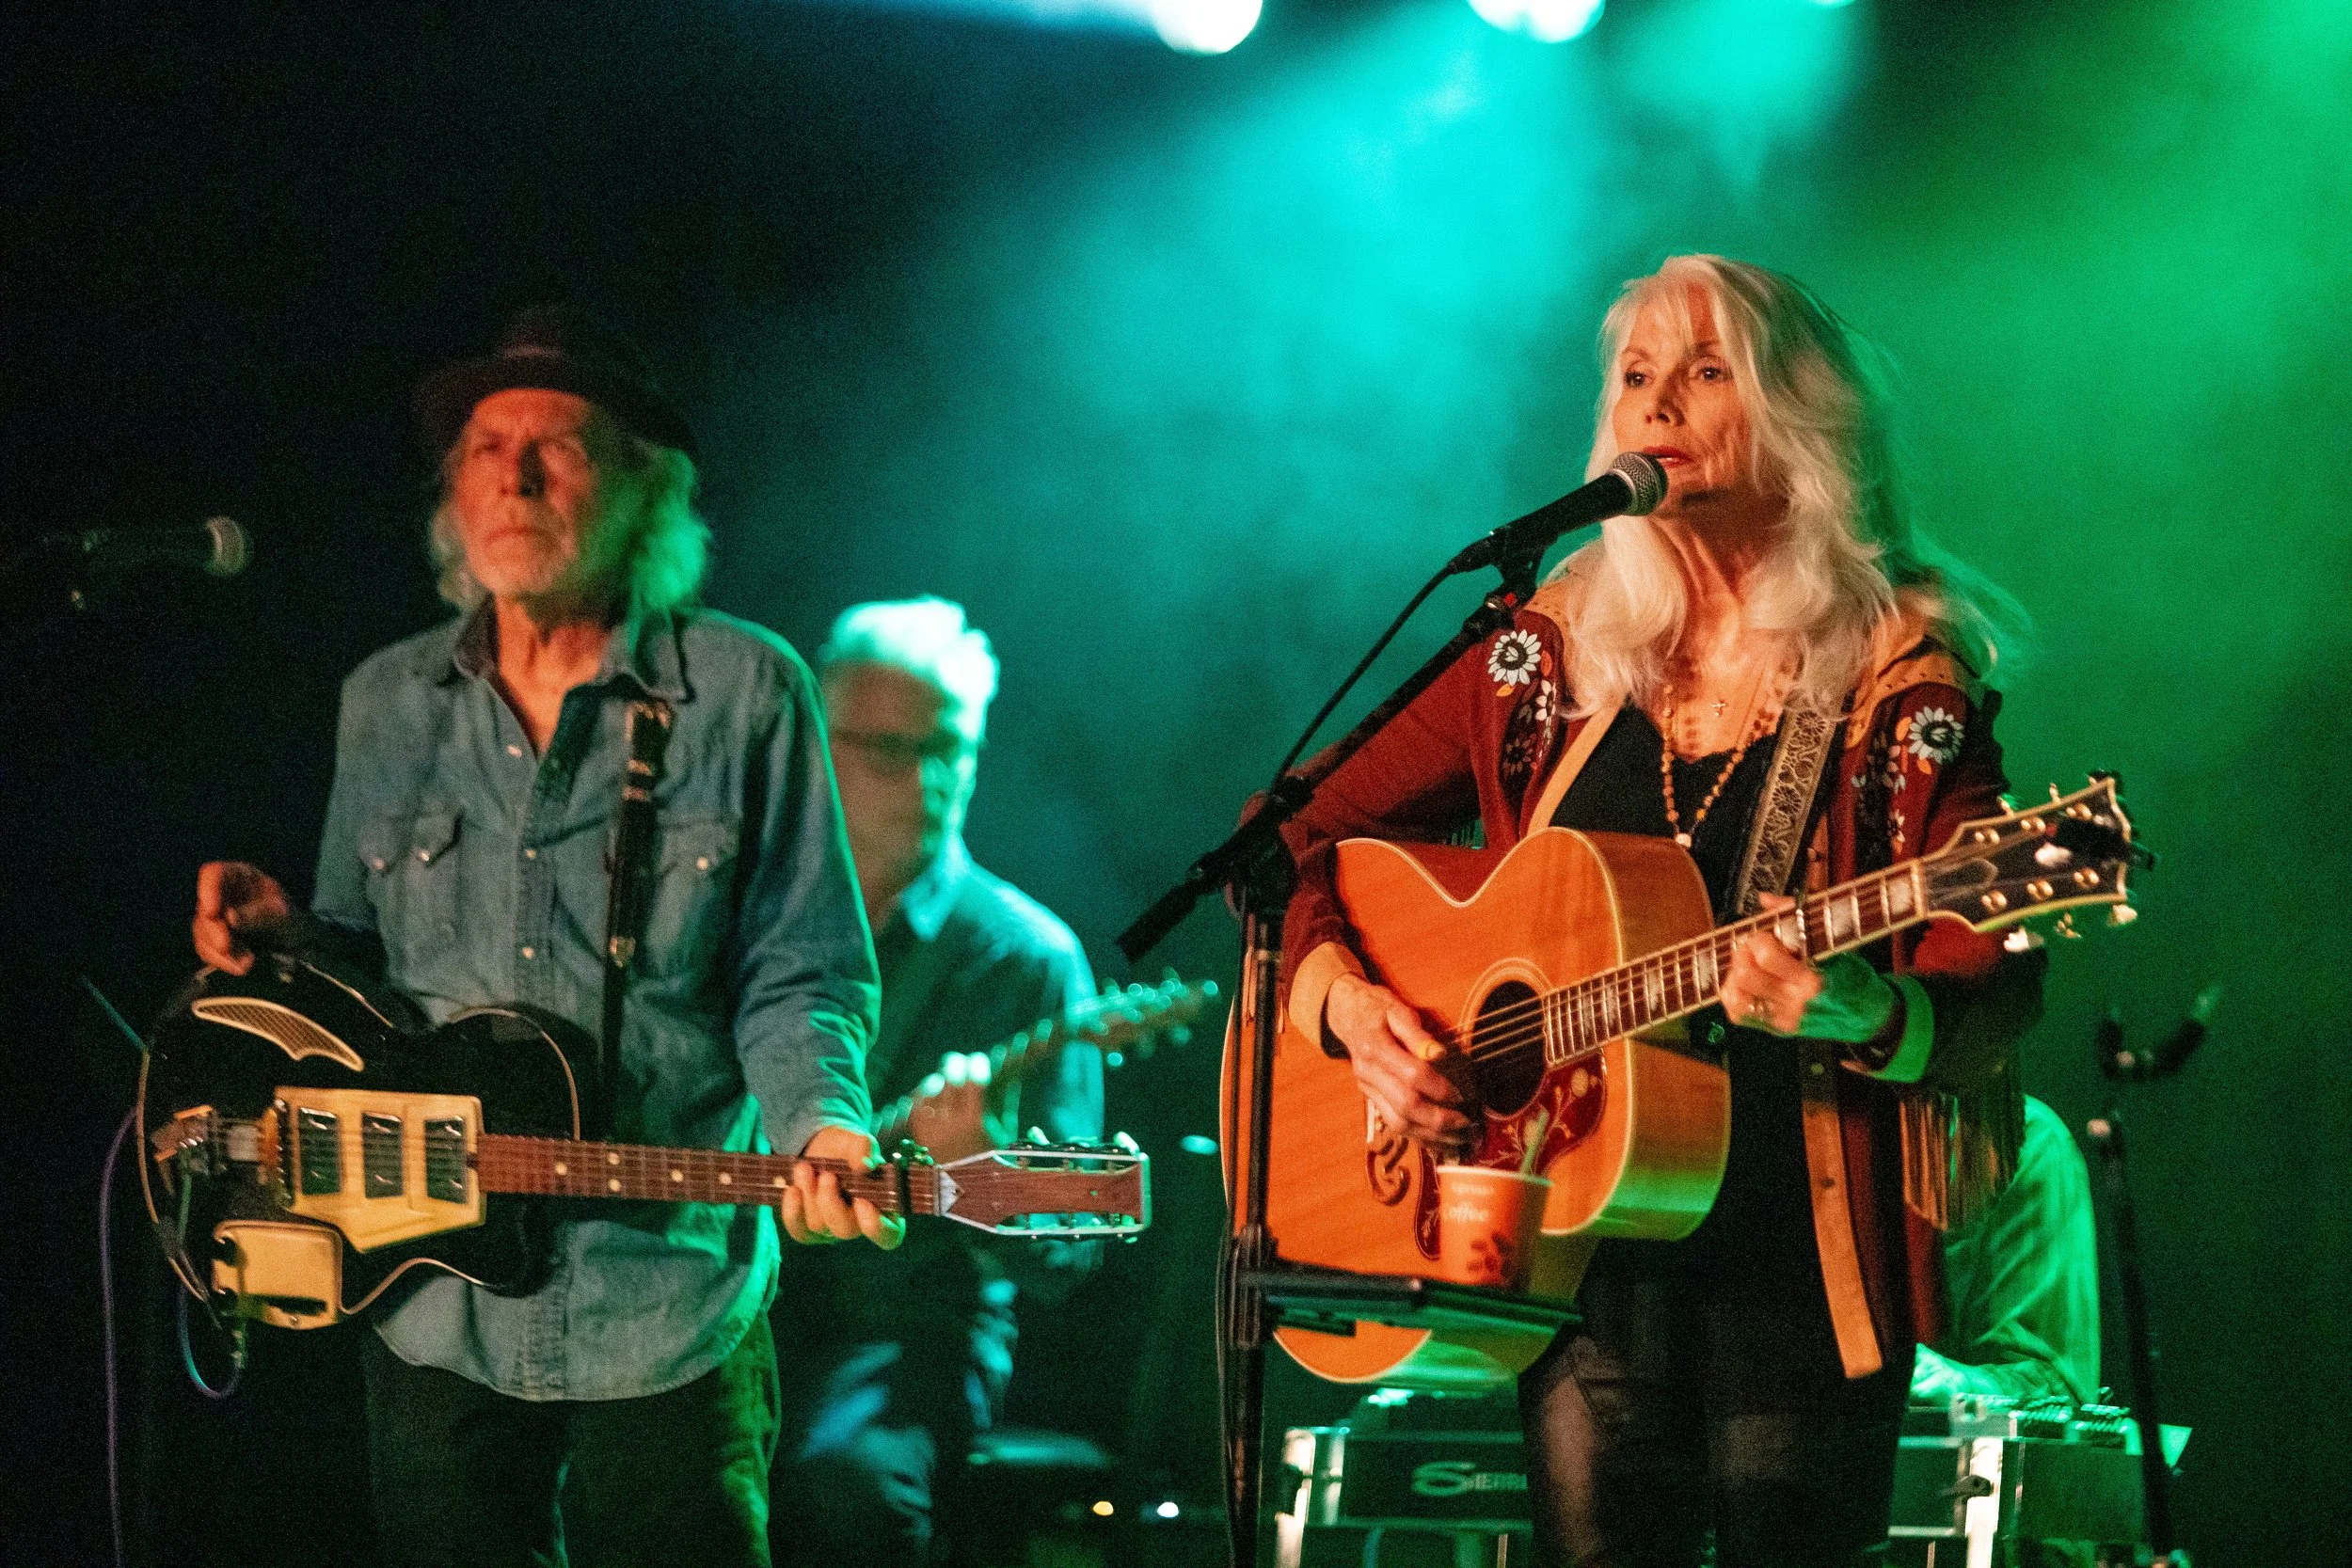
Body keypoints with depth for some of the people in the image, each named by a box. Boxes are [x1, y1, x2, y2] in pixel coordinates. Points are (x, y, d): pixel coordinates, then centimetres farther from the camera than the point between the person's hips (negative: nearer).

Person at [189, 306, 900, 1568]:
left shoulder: (742, 693, -1)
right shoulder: (387, 706, 10)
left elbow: (799, 975, -2)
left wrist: (819, 1127, -21)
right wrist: (280, 937, -3)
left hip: (667, 1313, -3)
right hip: (432, 1308, 3)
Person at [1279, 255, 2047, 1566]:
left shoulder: (1902, 686, -2)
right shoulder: (1552, 657, 9)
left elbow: (1995, 998, -9)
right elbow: (1298, 839, 15)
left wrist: (1865, 1015, -30)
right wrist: (1347, 1003, -4)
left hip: (1805, 1270, -3)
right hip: (1586, 1256, 3)